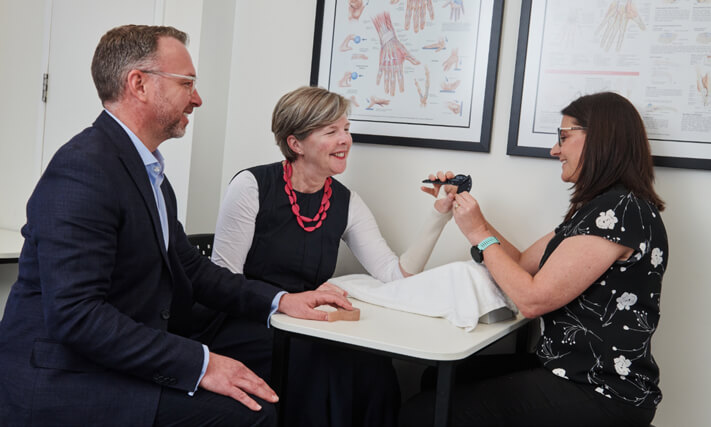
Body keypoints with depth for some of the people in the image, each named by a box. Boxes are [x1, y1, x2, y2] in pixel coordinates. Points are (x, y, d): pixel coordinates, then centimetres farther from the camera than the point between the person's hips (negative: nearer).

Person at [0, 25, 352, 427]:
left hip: (121, 365, 9)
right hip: (63, 383, -9)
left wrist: (279, 300, 4)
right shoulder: (84, 167, -20)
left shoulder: (147, 169, 11)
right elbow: (75, 313, -27)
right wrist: (199, 363, -26)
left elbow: (191, 267, 15)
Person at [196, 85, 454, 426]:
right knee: (329, 368, -29)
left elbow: (397, 276, -3)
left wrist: (440, 214, -11)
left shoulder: (346, 203, 4)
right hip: (241, 326, -4)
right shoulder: (252, 186, -9)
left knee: (371, 366, -24)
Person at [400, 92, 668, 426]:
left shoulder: (621, 209, -19)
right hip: (570, 371, 10)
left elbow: (532, 299, -21)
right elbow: (523, 263, 15)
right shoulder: (597, 209, 12)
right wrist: (466, 208, 11)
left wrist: (480, 235, -10)